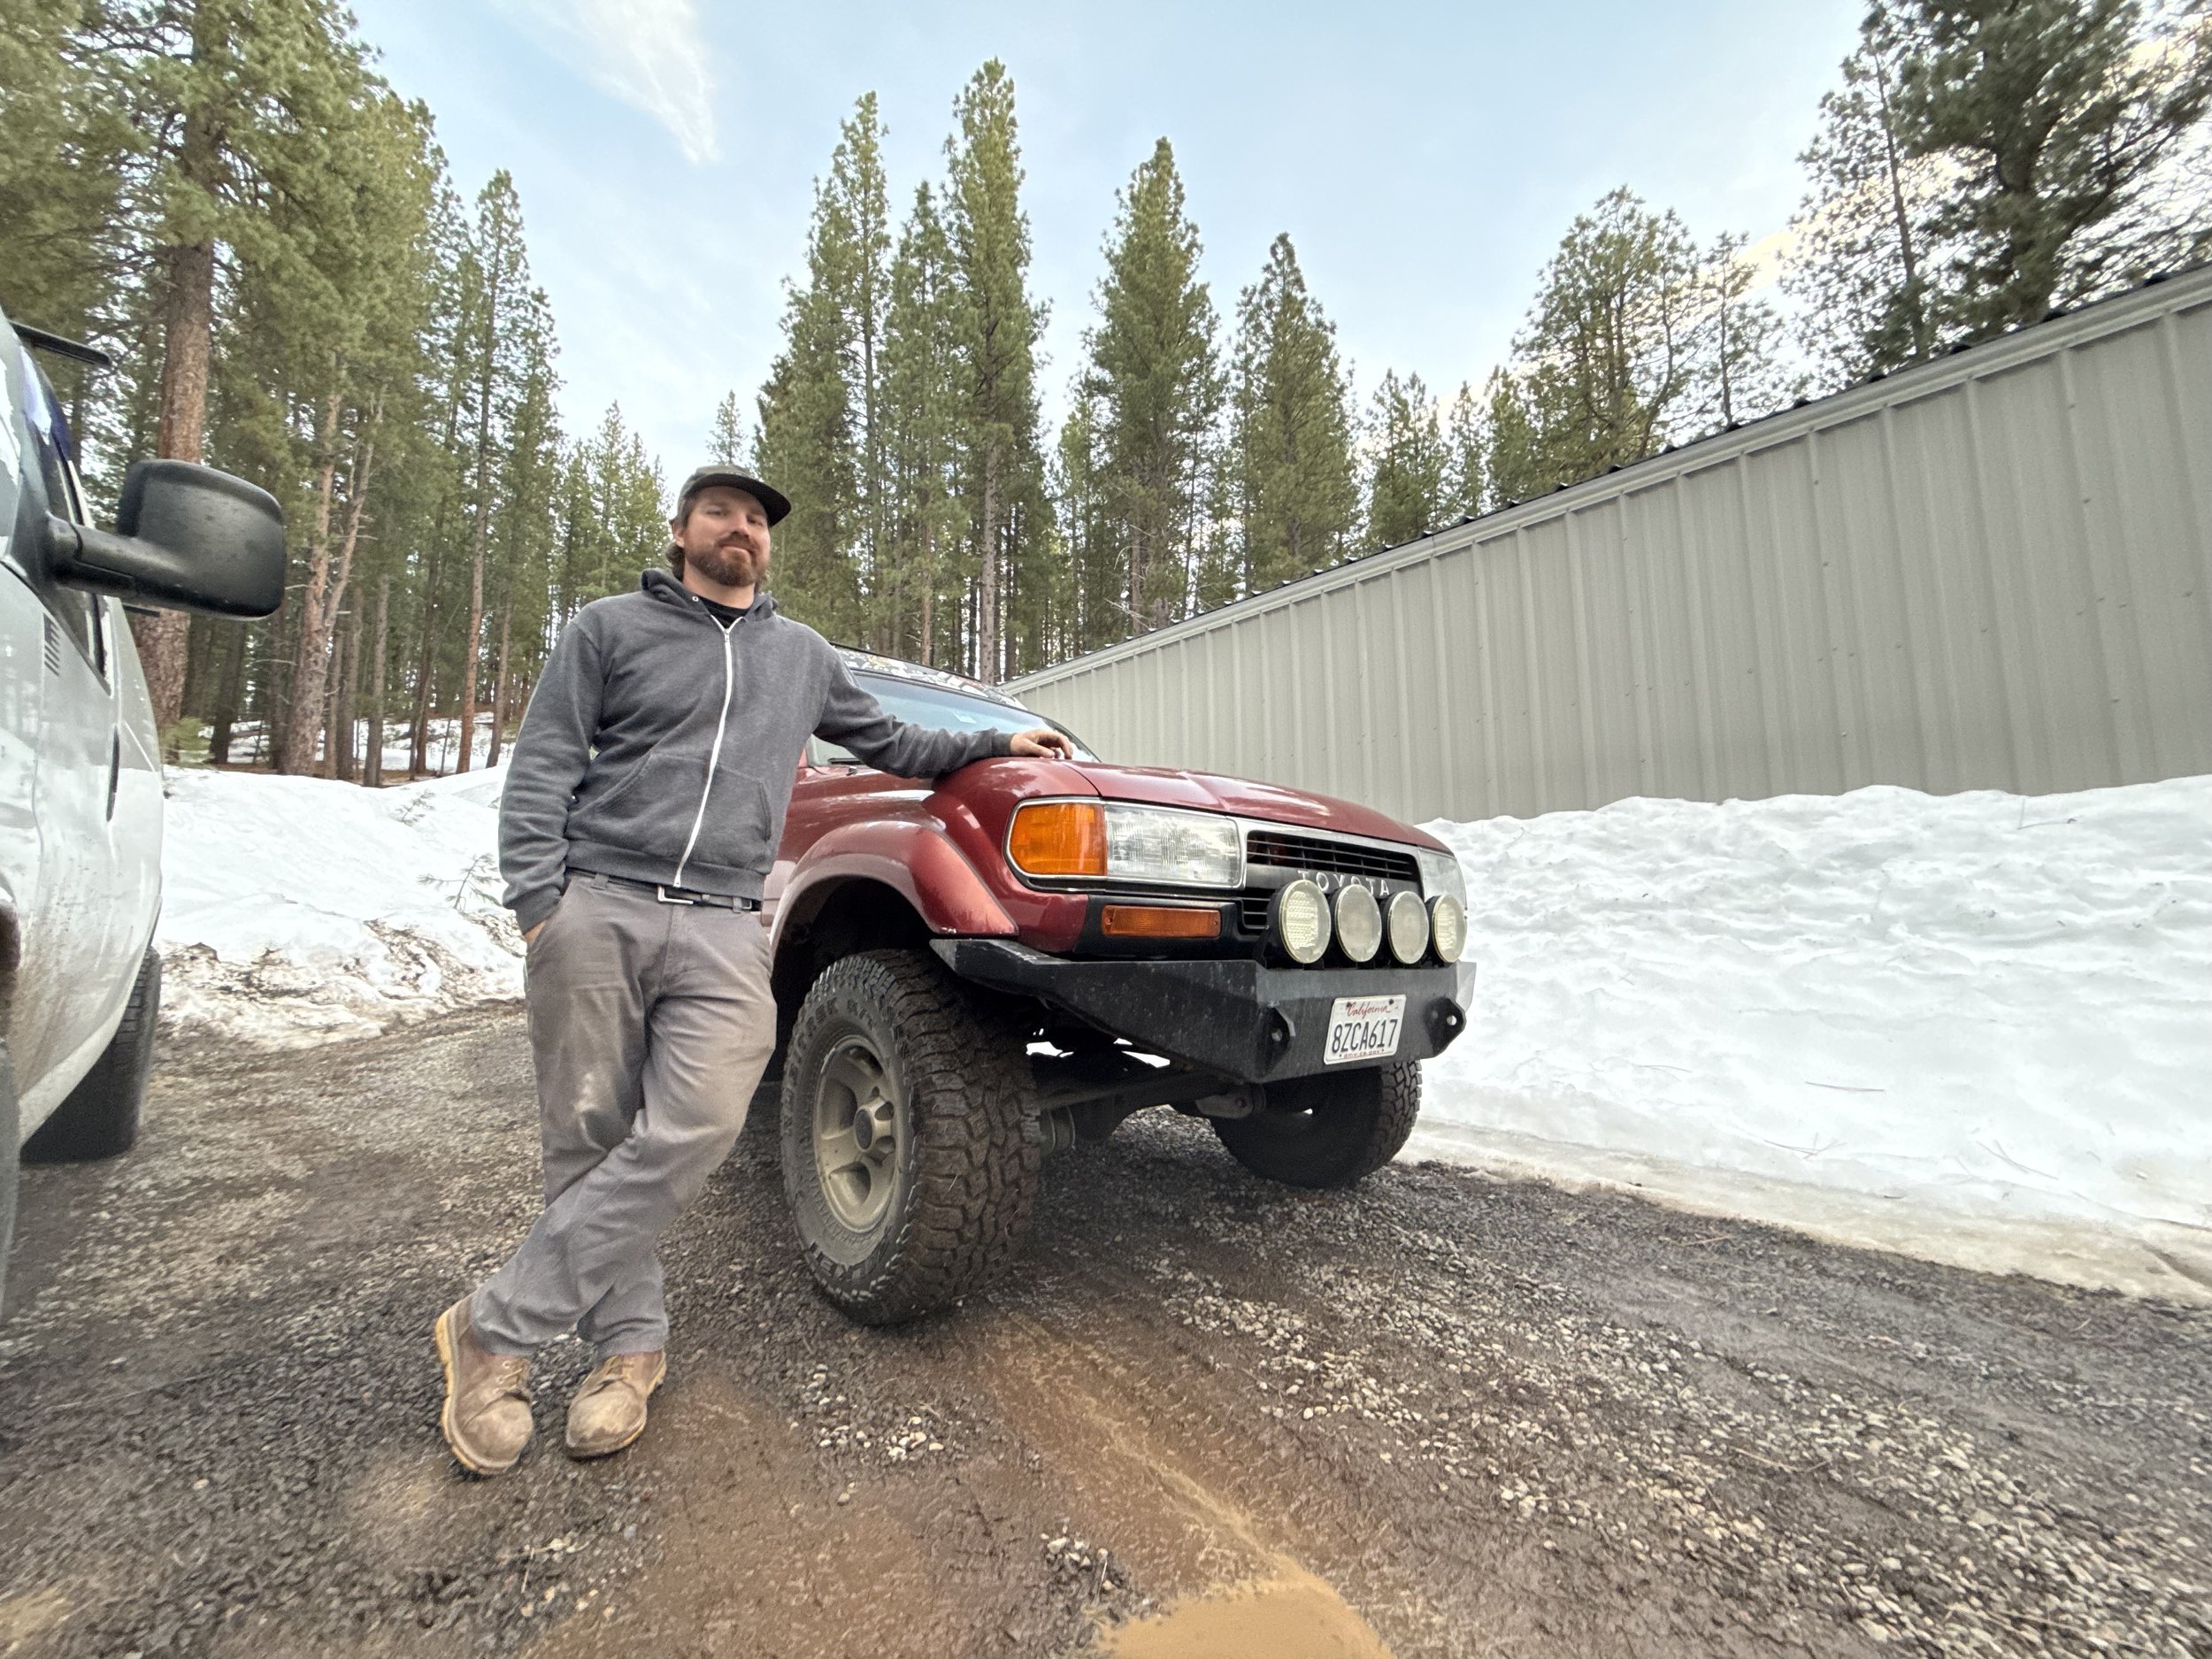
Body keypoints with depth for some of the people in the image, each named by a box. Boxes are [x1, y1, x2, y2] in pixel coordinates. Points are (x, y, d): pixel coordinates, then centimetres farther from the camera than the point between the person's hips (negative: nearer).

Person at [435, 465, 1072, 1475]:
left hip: (722, 933, 1)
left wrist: (996, 743, 27)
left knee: (691, 1133, -14)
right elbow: (542, 767, 6)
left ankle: (497, 1326, 3)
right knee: (590, 1142, 2)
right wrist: (538, 898, -6)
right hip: (596, 910, -1)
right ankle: (630, 1345, 17)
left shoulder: (803, 655, 22)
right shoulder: (611, 628, 13)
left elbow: (891, 744, 32)